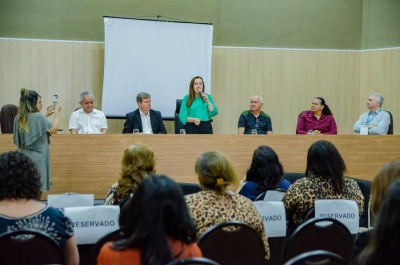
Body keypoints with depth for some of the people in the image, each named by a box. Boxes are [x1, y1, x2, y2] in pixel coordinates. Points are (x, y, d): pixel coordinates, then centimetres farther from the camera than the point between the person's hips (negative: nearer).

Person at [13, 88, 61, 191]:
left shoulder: (18, 118, 4)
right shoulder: (39, 117, -16)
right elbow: (54, 129, -4)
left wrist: (46, 114, 24)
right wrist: (56, 112, 7)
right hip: (38, 158, -7)